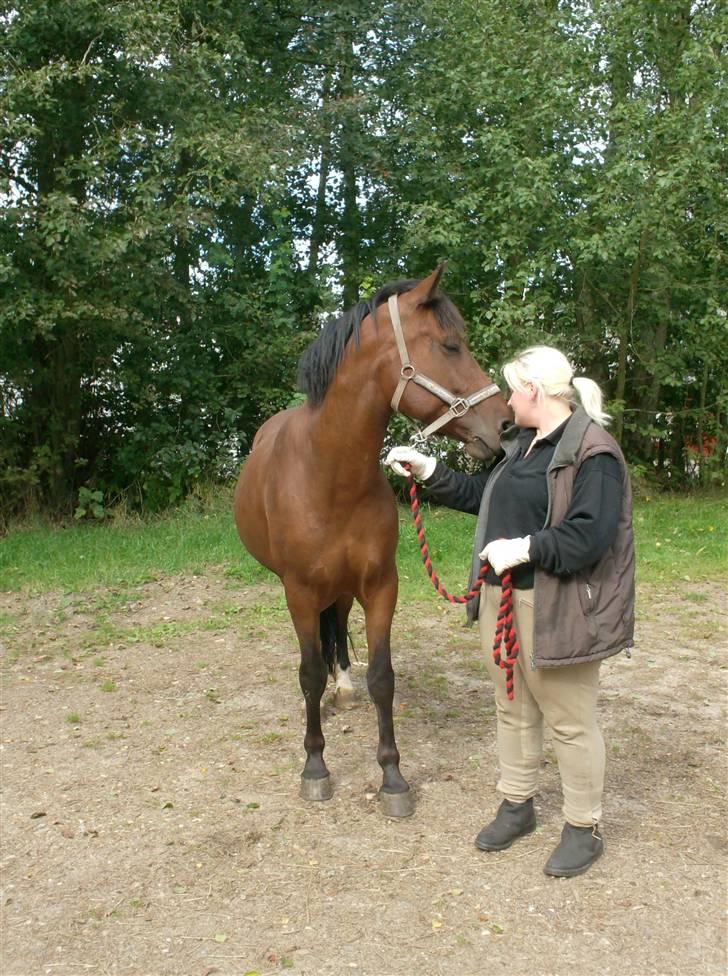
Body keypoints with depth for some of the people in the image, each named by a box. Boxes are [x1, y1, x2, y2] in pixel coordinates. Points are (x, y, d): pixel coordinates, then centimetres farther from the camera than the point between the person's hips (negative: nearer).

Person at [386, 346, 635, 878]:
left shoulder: (593, 451, -17)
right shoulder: (521, 444, 12)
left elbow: (589, 536, -25)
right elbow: (478, 494, 22)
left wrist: (525, 548, -25)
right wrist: (427, 469, 16)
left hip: (556, 609, -9)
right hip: (502, 598, 9)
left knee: (569, 720, 5)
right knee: (513, 708, 20)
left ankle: (585, 828, 23)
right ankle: (517, 805, 37)